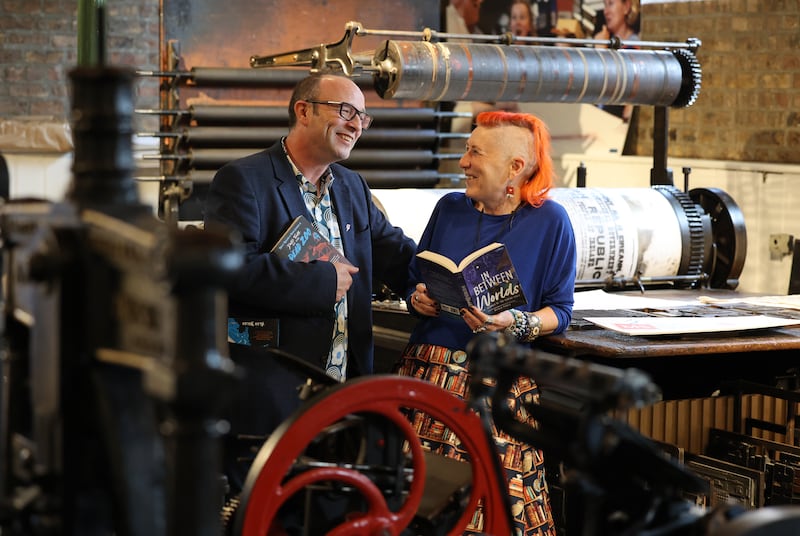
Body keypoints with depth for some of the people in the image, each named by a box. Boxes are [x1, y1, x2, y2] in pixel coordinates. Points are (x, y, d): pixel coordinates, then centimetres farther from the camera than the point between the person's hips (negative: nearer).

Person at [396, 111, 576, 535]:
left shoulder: (550, 221, -1)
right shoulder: (449, 209, 9)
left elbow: (559, 312, 1)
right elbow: (414, 281, 19)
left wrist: (515, 323, -16)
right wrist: (418, 299, -3)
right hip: (429, 369, 3)